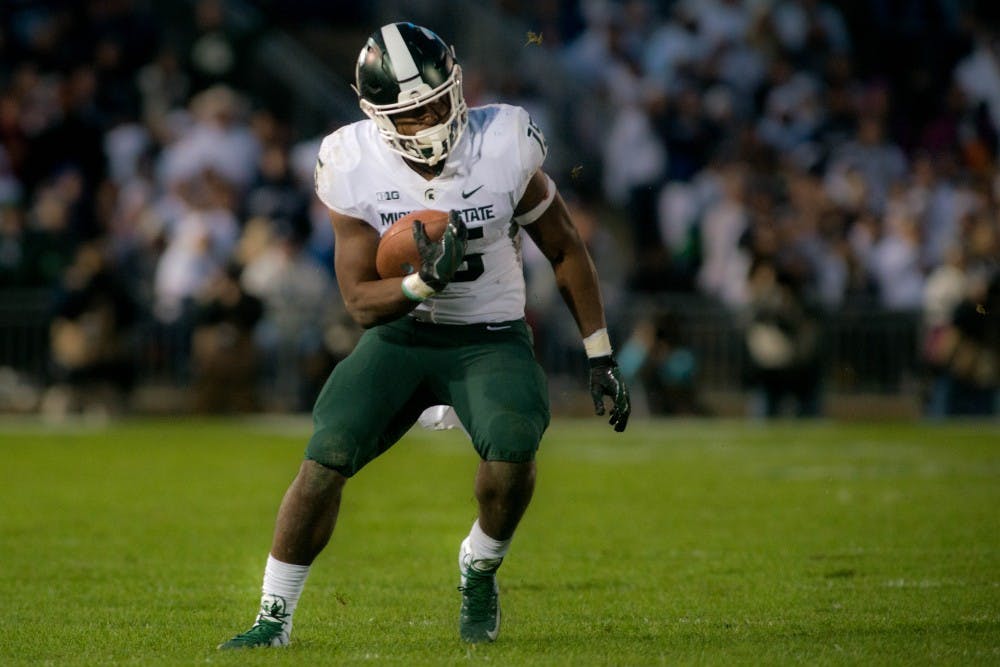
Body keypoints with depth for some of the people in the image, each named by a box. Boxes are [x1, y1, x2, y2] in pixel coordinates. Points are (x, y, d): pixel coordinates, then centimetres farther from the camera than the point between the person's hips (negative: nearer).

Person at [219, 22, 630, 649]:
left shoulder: (502, 146, -16)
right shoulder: (354, 168, -14)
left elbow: (566, 251, -1)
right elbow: (362, 303, -9)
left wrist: (602, 358, 1)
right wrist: (424, 282, -31)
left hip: (491, 338, -1)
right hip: (401, 333, 1)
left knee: (512, 451, -29)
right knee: (326, 459, -16)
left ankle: (480, 571, 2)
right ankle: (274, 617, -1)